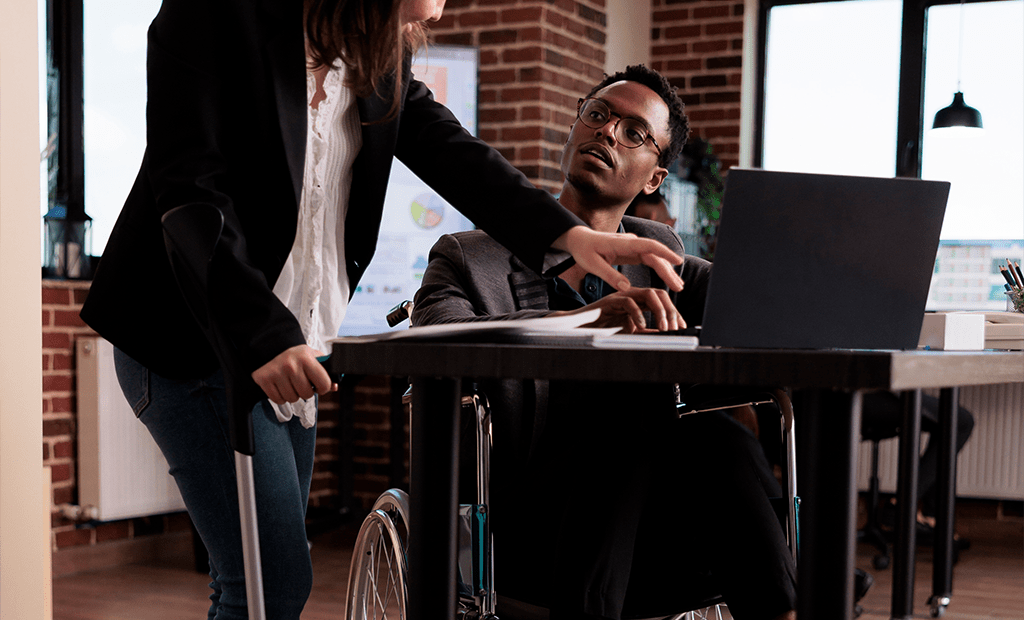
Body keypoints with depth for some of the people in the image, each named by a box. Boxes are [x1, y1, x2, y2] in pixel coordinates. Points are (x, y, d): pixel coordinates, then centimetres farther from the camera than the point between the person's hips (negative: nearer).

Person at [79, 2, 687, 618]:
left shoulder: (379, 55, 7)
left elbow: (446, 148, 0)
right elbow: (188, 185, -21)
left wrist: (570, 233, -14)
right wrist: (263, 332, -30)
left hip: (288, 342, 8)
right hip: (191, 334, -7)